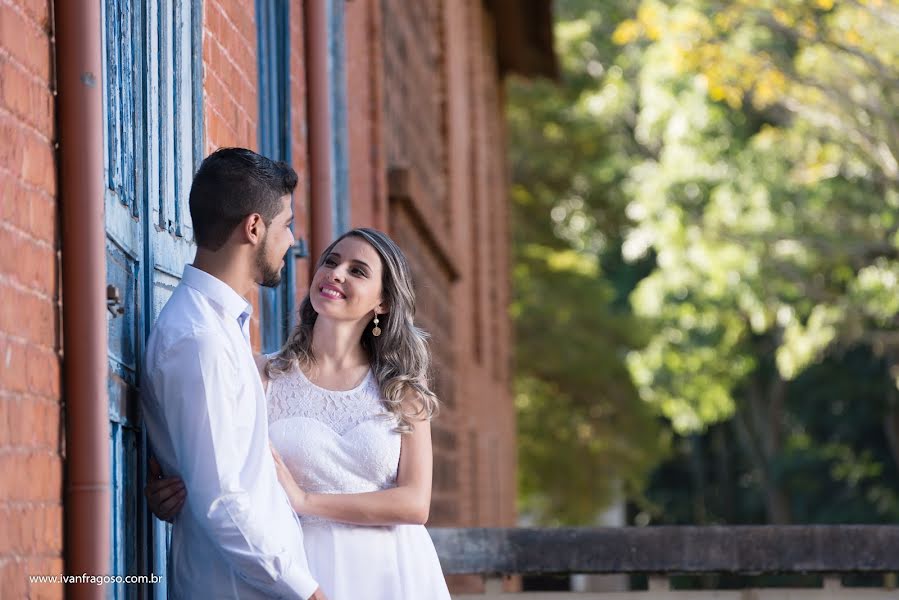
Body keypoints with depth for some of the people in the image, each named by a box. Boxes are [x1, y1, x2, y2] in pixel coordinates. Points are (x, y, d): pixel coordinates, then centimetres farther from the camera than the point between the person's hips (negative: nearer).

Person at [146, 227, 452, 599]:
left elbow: (415, 503, -8)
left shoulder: (402, 389, 1)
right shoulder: (265, 376, -1)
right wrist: (172, 496, -22)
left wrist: (306, 500, -16)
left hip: (390, 570, 1)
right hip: (302, 569, -1)